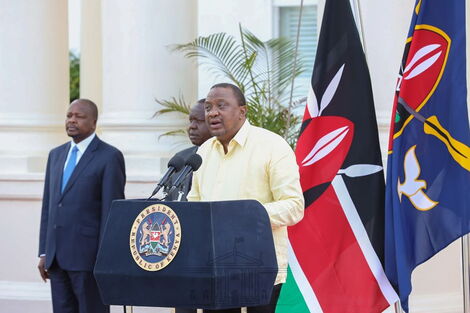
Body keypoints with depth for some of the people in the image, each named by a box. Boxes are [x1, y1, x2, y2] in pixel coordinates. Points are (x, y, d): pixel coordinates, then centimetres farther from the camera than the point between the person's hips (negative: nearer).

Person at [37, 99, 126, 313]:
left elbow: (111, 209, -9)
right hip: (56, 255, 6)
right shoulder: (56, 155, 16)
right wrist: (44, 253, 12)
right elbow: (48, 205, 17)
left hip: (88, 255, -6)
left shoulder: (110, 157, -5)